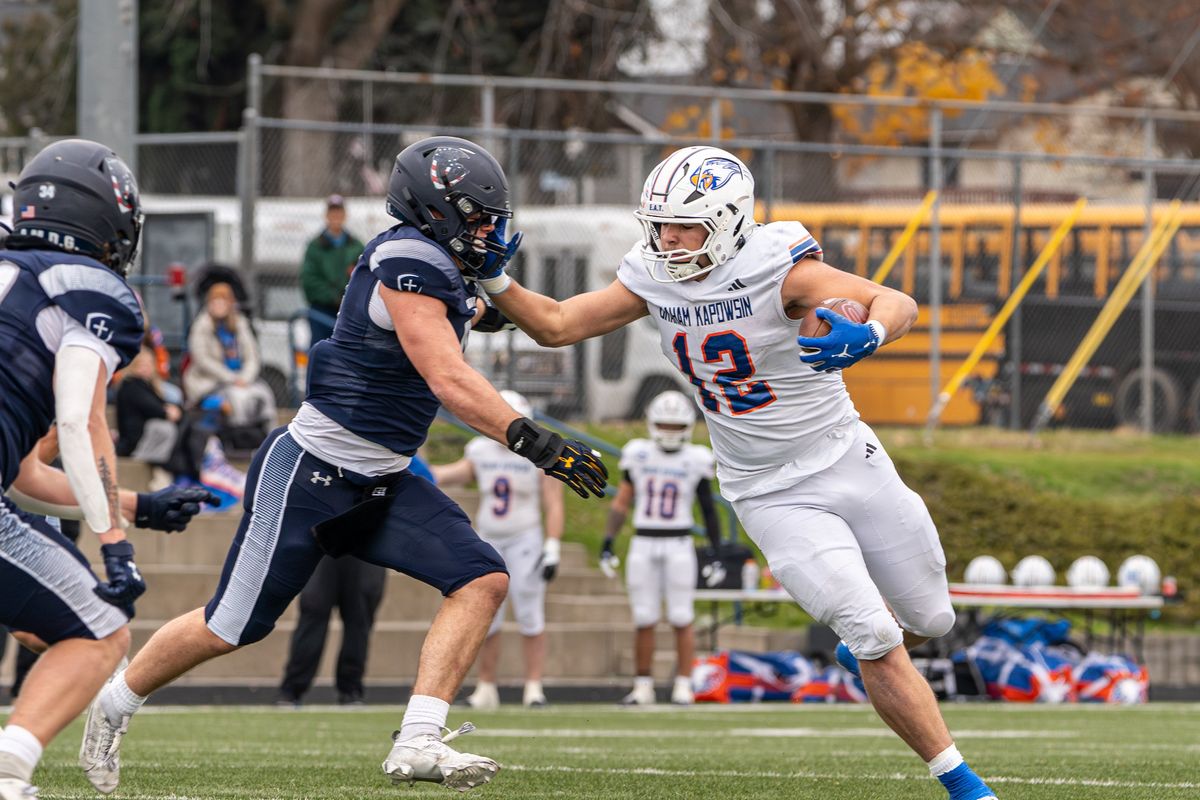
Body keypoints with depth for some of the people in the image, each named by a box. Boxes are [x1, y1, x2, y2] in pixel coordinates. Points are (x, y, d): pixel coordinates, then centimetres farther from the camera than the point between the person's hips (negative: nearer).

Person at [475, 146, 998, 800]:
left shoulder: (776, 268, -20)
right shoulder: (653, 278, -6)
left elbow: (897, 304, -28)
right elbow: (554, 326, 2)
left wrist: (866, 337, -50)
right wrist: (492, 279, -14)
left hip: (849, 467, -1)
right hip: (773, 497, 1)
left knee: (928, 619, 13)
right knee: (874, 641, -12)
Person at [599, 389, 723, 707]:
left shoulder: (695, 460, 1)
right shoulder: (638, 455, 5)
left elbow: (708, 510, 5)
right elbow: (621, 501, 8)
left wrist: (714, 552, 0)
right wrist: (608, 541, 1)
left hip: (678, 546, -2)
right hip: (643, 545, 2)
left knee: (681, 620, -4)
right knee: (644, 620, 2)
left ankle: (683, 688, 0)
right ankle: (643, 688, 7)